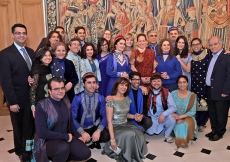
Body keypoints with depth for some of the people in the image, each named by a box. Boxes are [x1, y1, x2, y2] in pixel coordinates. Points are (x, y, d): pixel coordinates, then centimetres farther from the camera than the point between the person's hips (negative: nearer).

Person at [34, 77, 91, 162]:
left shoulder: (66, 102, 2)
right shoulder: (42, 106, -17)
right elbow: (41, 132, -22)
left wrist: (77, 136, 7)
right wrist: (65, 136, -19)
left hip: (66, 138, 6)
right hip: (48, 141, -6)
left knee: (86, 153, -10)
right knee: (64, 148, -36)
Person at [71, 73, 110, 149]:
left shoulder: (100, 98, -6)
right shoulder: (77, 98, -14)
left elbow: (104, 116, -6)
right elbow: (73, 118, -15)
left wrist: (98, 131, -21)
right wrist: (82, 132, -25)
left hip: (95, 126, 1)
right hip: (81, 128, -1)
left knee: (106, 136, -25)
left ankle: (95, 141, 10)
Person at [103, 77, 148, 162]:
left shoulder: (127, 99, 5)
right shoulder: (111, 100, -16)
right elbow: (109, 121, -17)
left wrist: (134, 116, -4)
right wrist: (112, 139, -22)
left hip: (126, 124, 6)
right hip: (115, 127, -6)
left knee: (140, 135, -24)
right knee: (131, 134, -32)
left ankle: (136, 155, 2)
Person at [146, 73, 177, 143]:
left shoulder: (166, 93, -7)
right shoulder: (148, 91, -5)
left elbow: (173, 107, -14)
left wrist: (163, 114, -28)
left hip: (163, 117, 0)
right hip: (152, 118, 0)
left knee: (172, 118, -31)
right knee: (150, 132, -25)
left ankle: (167, 135, 1)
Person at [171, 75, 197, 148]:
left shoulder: (192, 95, -6)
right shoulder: (173, 93, -5)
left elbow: (193, 112, -9)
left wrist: (180, 116, -21)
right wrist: (177, 118, -23)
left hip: (187, 117, 0)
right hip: (176, 118, 0)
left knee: (188, 124, -33)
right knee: (179, 125, -31)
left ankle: (185, 140, -10)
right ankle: (180, 140, -4)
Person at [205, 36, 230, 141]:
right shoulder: (210, 57, 12)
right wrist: (207, 88, 5)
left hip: (221, 92, -7)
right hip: (210, 91, 7)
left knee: (221, 114, 7)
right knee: (212, 113, 17)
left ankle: (219, 133, 23)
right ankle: (214, 130, 33)